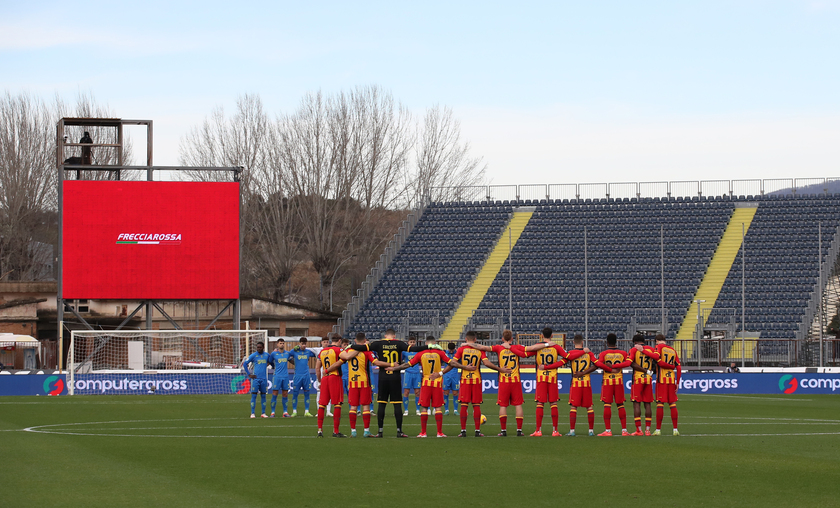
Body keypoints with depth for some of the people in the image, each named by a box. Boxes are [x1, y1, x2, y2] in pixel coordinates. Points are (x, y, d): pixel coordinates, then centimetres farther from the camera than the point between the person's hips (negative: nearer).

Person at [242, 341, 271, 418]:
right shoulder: (253, 355, -2)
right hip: (256, 378, -3)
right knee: (254, 395, -5)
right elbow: (244, 364, -1)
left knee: (263, 395, 6)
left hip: (264, 379, 3)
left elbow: (269, 362, 29)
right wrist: (249, 374, -5)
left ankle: (263, 413, 9)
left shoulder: (267, 355, 9)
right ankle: (252, 413, -3)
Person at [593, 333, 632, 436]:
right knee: (620, 405, 7)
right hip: (619, 381, 2)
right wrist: (614, 366, -11)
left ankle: (608, 430, -7)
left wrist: (610, 368, -11)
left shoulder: (603, 353, -1)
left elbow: (598, 363, -19)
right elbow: (628, 363, -10)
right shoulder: (623, 353, 7)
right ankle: (624, 430, 6)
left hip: (607, 381, -2)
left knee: (607, 405, -3)